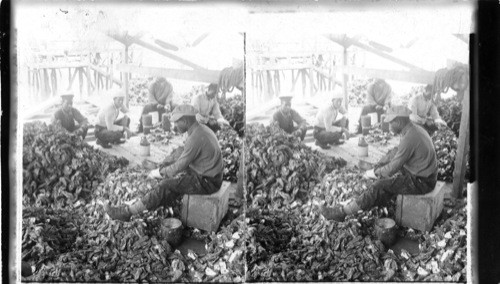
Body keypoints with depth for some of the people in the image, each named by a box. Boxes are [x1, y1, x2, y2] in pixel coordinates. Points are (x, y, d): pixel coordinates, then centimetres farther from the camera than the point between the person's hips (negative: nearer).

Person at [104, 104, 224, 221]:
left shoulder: (195, 138, -25)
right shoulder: (202, 129, 8)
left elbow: (179, 166, -19)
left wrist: (158, 172, -3)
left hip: (205, 182, -9)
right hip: (209, 176, 9)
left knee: (166, 185, -7)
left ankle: (128, 212, -1)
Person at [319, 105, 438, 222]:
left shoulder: (409, 138, -25)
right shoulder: (414, 130, 8)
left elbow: (393, 168, -22)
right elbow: (395, 153, 14)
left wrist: (374, 173, -6)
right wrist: (376, 168, 8)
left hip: (421, 182, -9)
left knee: (381, 185, -10)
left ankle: (343, 212, -5)